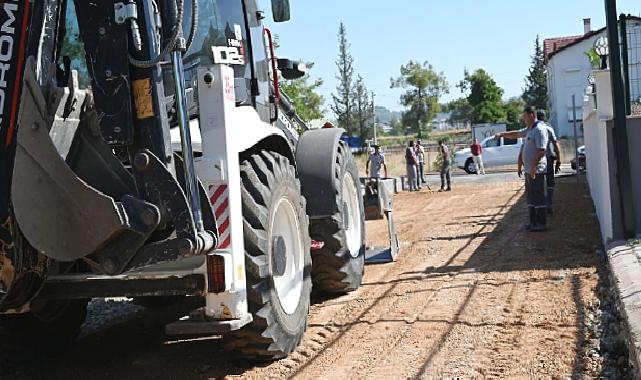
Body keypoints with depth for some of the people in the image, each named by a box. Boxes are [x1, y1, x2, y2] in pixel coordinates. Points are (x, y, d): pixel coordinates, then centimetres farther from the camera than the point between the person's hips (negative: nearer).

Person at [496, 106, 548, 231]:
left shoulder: (539, 129, -15)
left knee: (539, 197, -5)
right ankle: (533, 221, 21)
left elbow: (541, 151, -22)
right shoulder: (529, 129, 16)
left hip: (536, 171, -10)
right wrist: (501, 134, 27)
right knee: (531, 197, 14)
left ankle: (541, 223, 0)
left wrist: (533, 167, -23)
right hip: (529, 170, 10)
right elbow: (516, 134, 33)